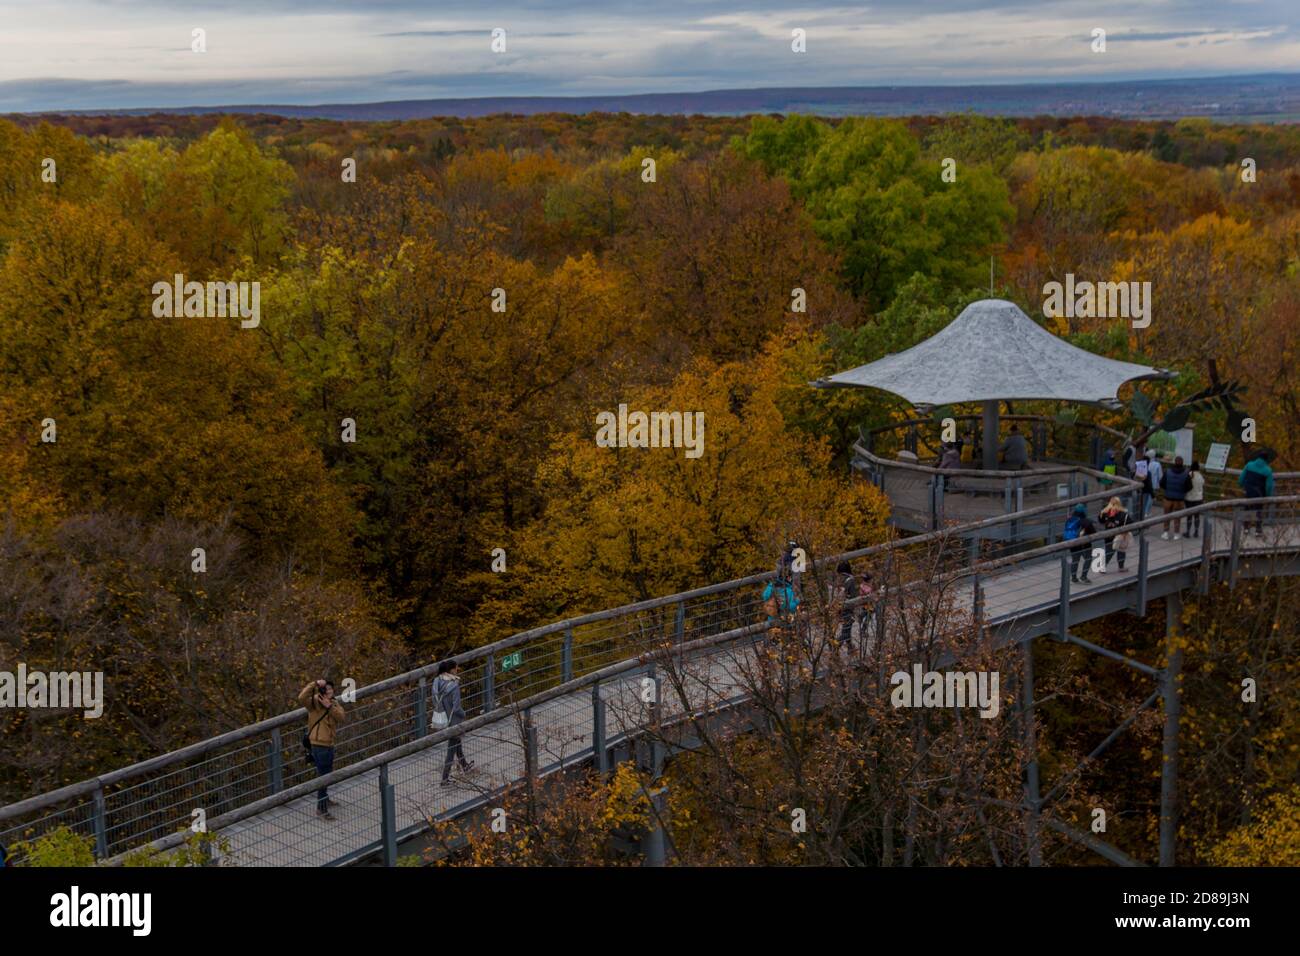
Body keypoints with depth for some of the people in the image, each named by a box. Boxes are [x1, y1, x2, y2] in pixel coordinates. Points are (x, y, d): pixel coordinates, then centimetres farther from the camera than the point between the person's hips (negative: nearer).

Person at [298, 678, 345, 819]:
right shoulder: (315, 702, -10)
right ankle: (321, 809, 3)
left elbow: (341, 717, -9)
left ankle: (325, 800, 44)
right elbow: (302, 698, -32)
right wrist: (315, 684, -34)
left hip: (329, 744, 8)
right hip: (319, 745, -8)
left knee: (327, 774, 25)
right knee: (323, 776, -4)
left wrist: (329, 707, -22)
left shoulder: (334, 704, 9)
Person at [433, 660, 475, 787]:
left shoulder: (437, 682, -7)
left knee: (456, 742, 29)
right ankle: (445, 779, 13)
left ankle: (464, 766, 49)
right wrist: (463, 714, -4)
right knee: (451, 749, 7)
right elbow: (456, 707, -24)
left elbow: (435, 702, 3)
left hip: (442, 719, 7)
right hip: (453, 721, -7)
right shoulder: (454, 686, -27)